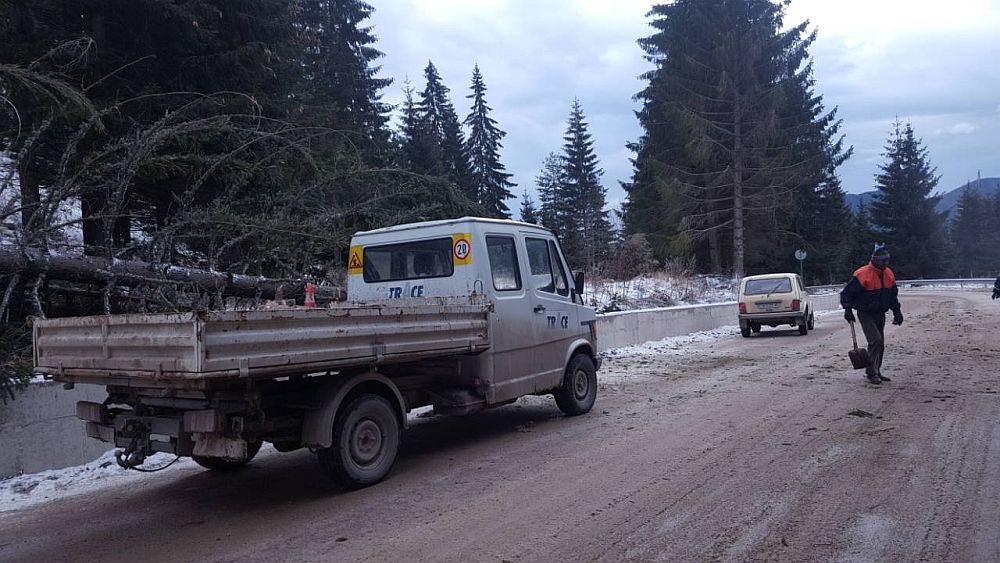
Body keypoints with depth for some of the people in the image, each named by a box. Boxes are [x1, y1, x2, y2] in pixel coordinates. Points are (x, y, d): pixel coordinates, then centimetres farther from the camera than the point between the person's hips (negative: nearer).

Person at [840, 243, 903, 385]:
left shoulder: (889, 275, 5)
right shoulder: (863, 274, -18)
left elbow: (893, 295, 19)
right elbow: (847, 293, -13)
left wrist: (897, 311, 12)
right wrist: (848, 310, -20)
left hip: (880, 314, 8)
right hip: (866, 314, -7)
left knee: (880, 344, 11)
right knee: (875, 340, -18)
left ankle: (875, 372, 24)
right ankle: (871, 373, -9)